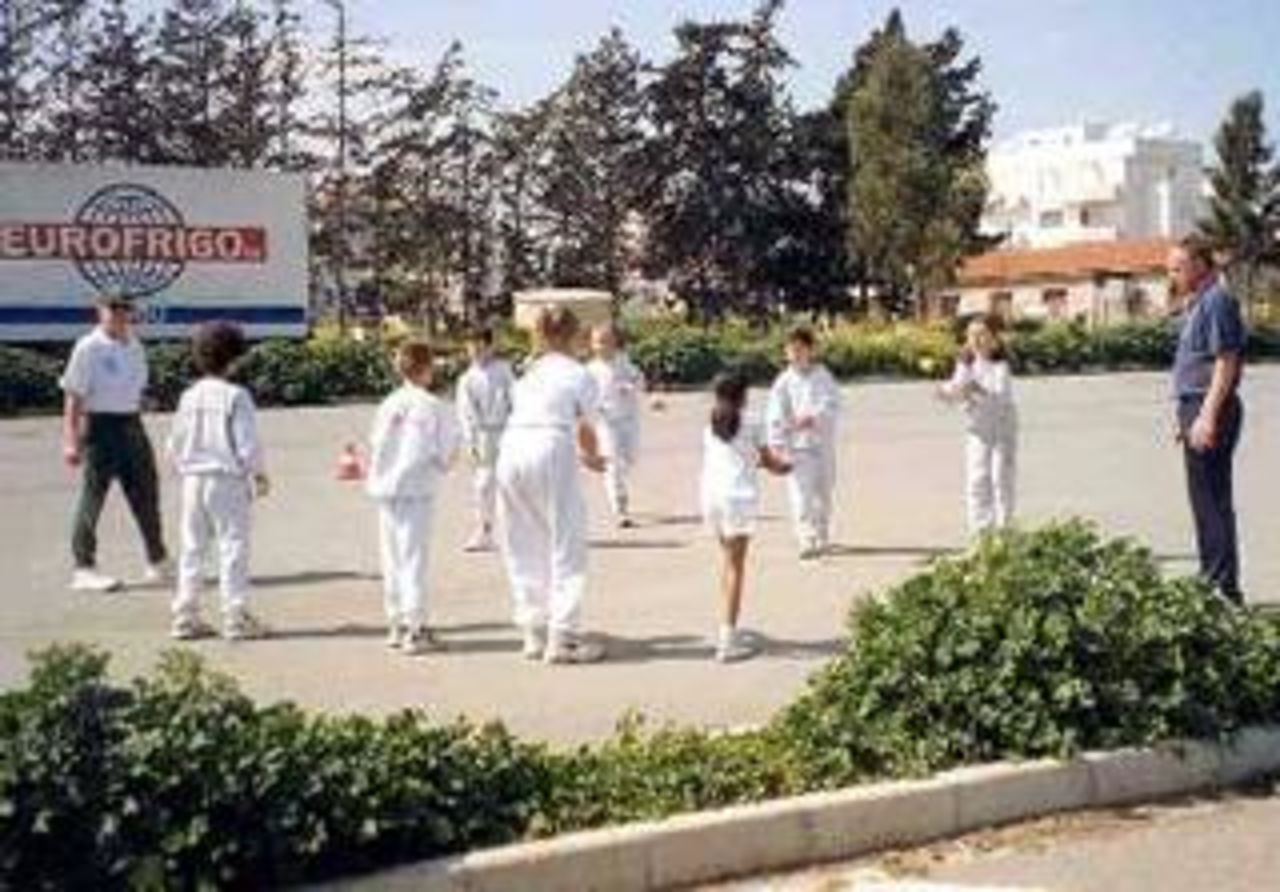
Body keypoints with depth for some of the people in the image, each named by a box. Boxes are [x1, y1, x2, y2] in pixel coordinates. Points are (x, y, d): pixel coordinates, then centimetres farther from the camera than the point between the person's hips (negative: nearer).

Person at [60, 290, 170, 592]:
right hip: (100, 425, -7)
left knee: (146, 493, 12)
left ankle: (158, 562, 25)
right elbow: (73, 397, -12)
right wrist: (71, 441, -17)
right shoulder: (88, 348, -10)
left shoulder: (135, 346, 11)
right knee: (93, 496, -1)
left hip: (132, 424, 7)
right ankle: (84, 569, 7)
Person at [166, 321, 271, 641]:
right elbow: (248, 444, -12)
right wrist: (259, 475, 2)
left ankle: (185, 617, 15)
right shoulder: (235, 396, -13)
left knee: (192, 548, 12)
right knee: (232, 548, 1)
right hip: (227, 481, -6)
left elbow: (174, 445, 8)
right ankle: (236, 618, 3)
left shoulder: (189, 397, 4)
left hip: (193, 480, 6)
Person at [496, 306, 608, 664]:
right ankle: (561, 637, 1)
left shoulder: (529, 373, 22)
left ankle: (534, 632, 19)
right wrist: (593, 458, 27)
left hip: (511, 448, 6)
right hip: (551, 450, -6)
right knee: (566, 546, 2)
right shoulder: (578, 374, 5)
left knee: (525, 549, 14)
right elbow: (585, 429, 5)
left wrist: (581, 456, 28)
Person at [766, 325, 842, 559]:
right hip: (796, 446, -2)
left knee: (823, 493, 13)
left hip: (822, 443, 2)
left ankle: (822, 538, 29)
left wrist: (812, 419, -27)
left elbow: (832, 406, -9)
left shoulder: (823, 377, 1)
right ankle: (808, 541, -11)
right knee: (800, 496, -11)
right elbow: (776, 414, -4)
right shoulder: (784, 382, -1)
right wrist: (776, 443, -14)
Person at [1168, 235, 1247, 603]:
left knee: (1211, 499, -7)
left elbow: (1226, 363, -20)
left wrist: (1207, 417, -23)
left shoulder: (1217, 302, -14)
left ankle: (1223, 587, -2)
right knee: (1207, 498, 14)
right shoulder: (1198, 304, 17)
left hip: (1209, 408, -10)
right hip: (1197, 407, 10)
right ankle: (1214, 579, 21)